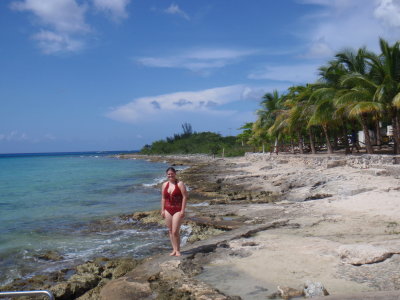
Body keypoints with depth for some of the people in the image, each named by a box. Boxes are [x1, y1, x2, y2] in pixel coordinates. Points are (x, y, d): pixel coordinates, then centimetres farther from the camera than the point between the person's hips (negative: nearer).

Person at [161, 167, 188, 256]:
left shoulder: (180, 184, -7)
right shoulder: (164, 185, 8)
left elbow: (185, 197, -11)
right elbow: (163, 198, 13)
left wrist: (183, 210, -15)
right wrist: (162, 210, 7)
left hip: (177, 210, -5)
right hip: (168, 210, 5)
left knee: (175, 231, -8)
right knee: (170, 231, 9)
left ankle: (178, 250, 7)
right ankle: (174, 249, 19)